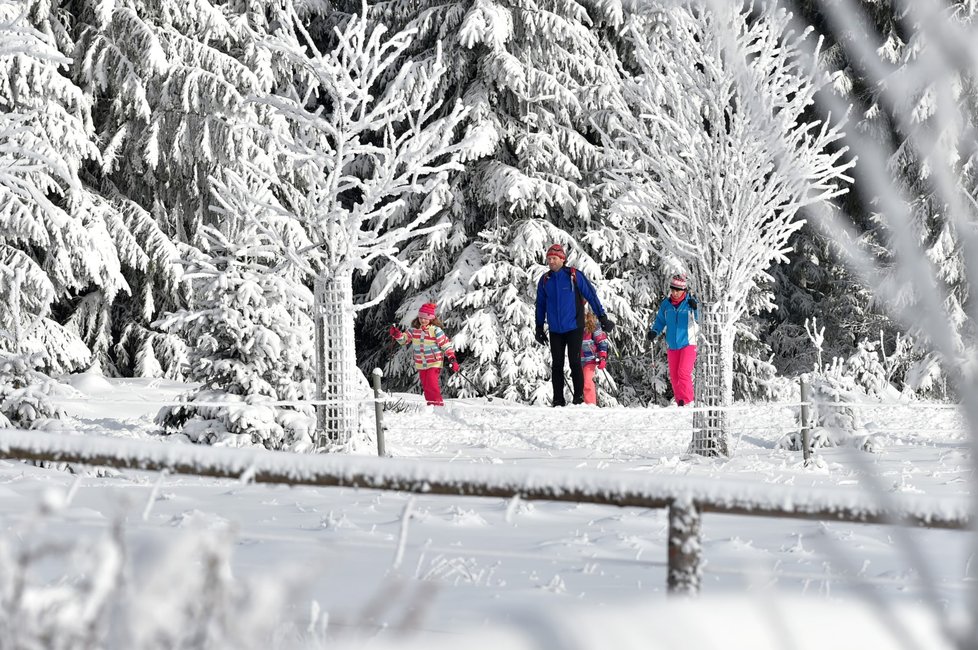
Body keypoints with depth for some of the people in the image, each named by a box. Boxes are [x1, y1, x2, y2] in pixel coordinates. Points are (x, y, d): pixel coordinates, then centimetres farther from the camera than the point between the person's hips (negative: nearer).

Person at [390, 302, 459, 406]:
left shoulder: (436, 330, -12)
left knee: (432, 384, -17)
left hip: (434, 363, -6)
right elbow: (404, 339, 11)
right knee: (425, 386, 9)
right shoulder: (414, 330, 3)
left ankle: (438, 404, -9)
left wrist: (452, 359, -16)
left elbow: (446, 345, -10)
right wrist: (396, 334, -10)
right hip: (421, 364, 6)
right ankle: (430, 404, 18)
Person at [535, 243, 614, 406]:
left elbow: (591, 296, -1)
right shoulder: (545, 280, 7)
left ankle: (579, 397, 2)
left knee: (575, 362, -6)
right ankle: (558, 399, 10)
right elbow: (540, 305, 17)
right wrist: (539, 328, 19)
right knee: (557, 364, 4)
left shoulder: (575, 275, -5)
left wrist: (602, 317, -2)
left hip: (574, 327, -4)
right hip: (555, 330, 4)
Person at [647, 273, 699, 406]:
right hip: (672, 345, 4)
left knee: (684, 373, -18)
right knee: (674, 376, 7)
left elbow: (697, 320, -18)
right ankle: (680, 402, 17)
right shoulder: (666, 304, 2)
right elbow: (661, 321, 12)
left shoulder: (690, 302, -7)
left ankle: (686, 401, -14)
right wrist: (654, 331, -6)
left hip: (688, 344, -4)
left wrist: (695, 309, -37)